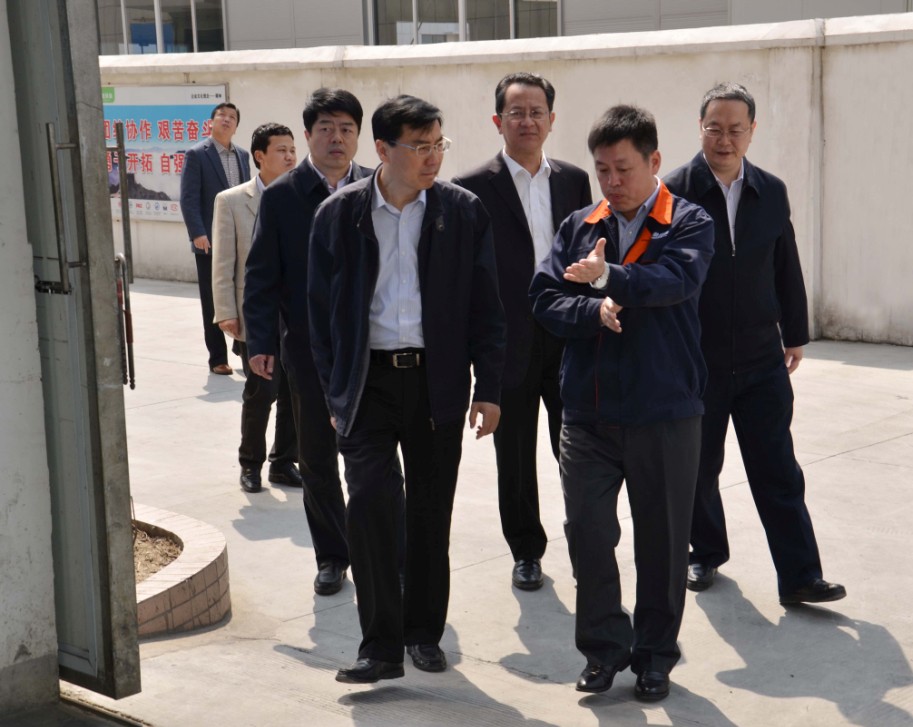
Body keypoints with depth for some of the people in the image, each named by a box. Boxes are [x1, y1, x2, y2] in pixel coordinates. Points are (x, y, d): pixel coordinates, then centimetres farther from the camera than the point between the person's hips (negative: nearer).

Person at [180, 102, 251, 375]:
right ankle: (217, 358, 11)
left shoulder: (242, 155, 13)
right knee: (213, 302, 3)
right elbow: (189, 199, -9)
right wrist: (198, 234, -18)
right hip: (210, 242, -4)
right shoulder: (196, 154, -4)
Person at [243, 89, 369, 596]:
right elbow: (261, 276, 0)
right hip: (310, 351, 0)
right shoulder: (280, 196, 0)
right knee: (317, 459, 10)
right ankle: (332, 557, 24)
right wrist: (261, 342, -9)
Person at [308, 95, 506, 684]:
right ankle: (381, 645, -2)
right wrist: (334, 392, 4)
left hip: (437, 378, 1)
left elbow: (486, 305, 3)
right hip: (368, 379, -1)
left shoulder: (464, 212, 1)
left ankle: (425, 633, 25)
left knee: (431, 512, 8)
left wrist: (488, 388, -2)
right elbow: (323, 309, 7)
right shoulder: (339, 215, 1)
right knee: (371, 502, -12)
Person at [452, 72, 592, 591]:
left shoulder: (574, 180, 8)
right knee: (515, 459, 10)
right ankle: (527, 551, 26)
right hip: (511, 345, -2)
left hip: (569, 339, 2)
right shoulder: (475, 188, -4)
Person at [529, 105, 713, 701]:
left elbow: (677, 279, -21)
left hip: (665, 412, -2)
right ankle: (605, 646, 19)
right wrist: (595, 311, -18)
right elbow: (545, 296, 1)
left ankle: (655, 654, 24)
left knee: (662, 539, 8)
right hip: (588, 410, 3)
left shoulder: (689, 224, -2)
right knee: (588, 529, 1)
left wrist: (608, 278, -37)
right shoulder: (579, 227, 10)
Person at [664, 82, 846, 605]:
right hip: (696, 360, -2)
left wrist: (795, 335, 13)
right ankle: (706, 554, 31)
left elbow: (786, 269, 12)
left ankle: (800, 576, 3)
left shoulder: (771, 193, 5)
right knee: (699, 468, 12)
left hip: (760, 360, 2)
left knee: (778, 471, 0)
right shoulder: (675, 192, -8)